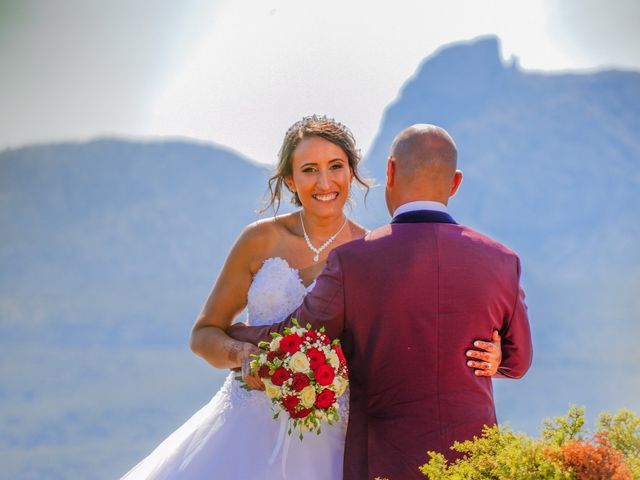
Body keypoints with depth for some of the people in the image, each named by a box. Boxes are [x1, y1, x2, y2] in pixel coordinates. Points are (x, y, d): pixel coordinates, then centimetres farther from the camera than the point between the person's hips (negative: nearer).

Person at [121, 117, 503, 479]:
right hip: (249, 427, 1)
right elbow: (204, 333, 8)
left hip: (326, 443, -1)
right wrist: (240, 353, -14)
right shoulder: (263, 240, 2)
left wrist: (484, 358, -18)